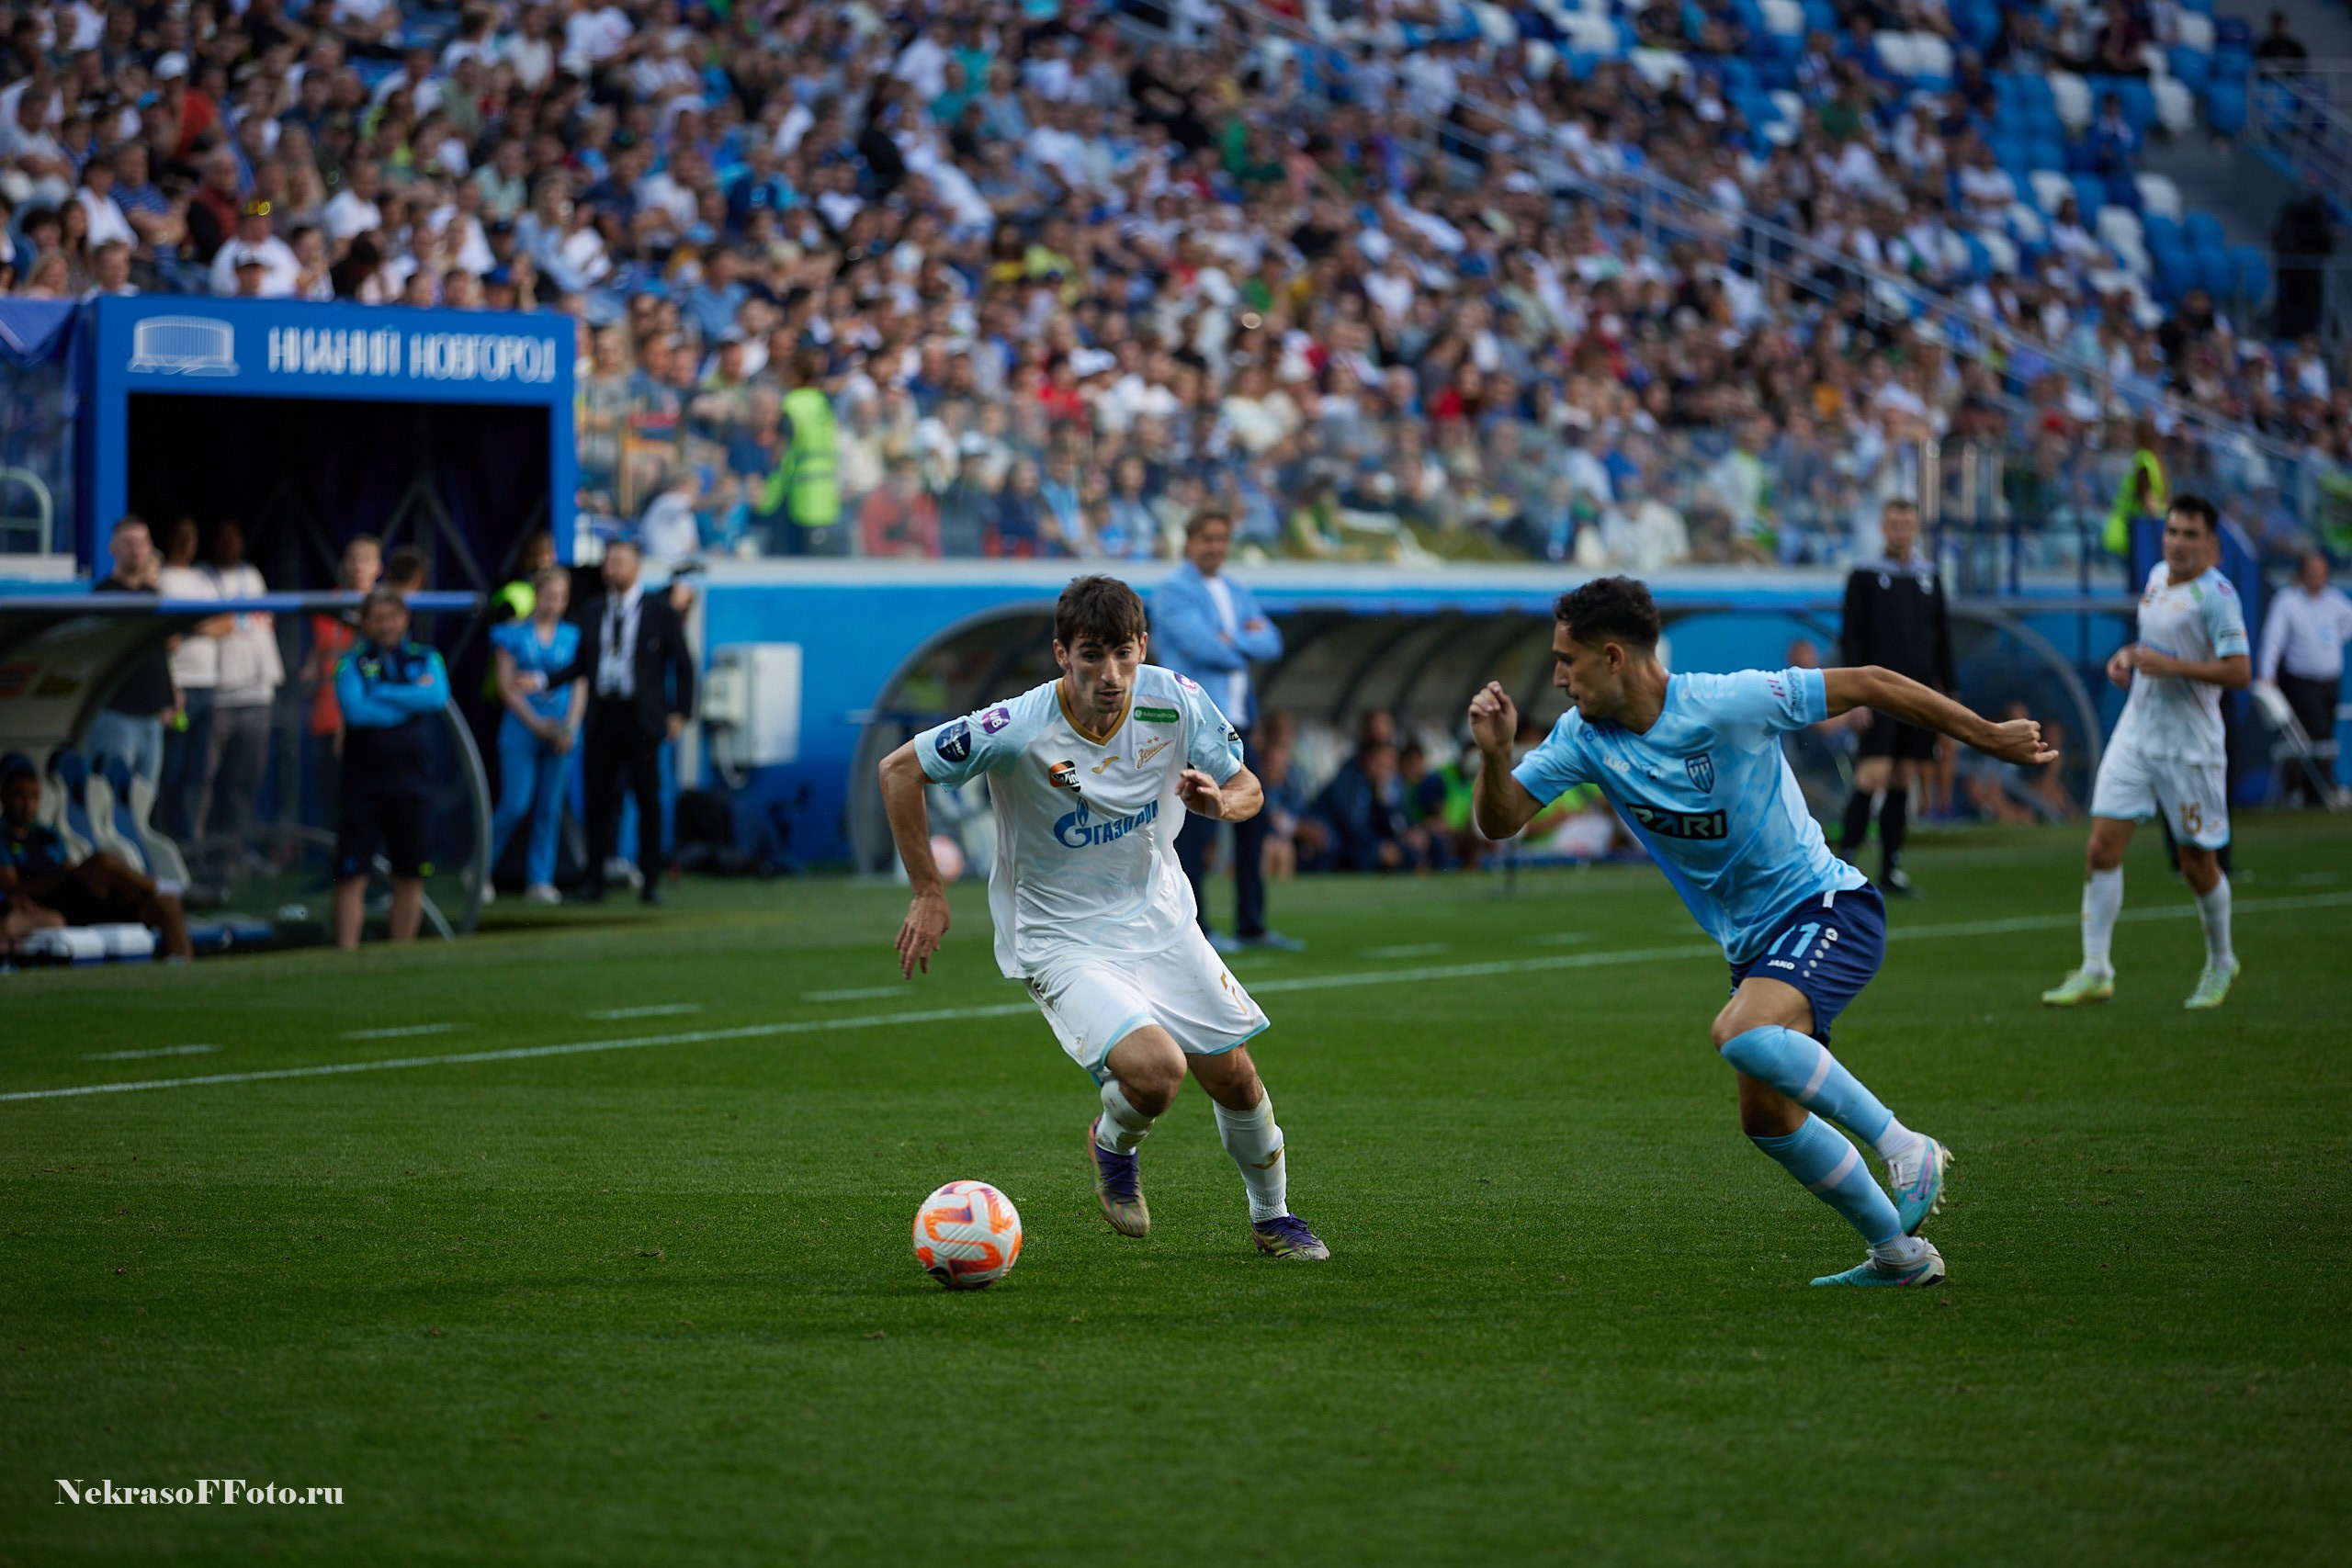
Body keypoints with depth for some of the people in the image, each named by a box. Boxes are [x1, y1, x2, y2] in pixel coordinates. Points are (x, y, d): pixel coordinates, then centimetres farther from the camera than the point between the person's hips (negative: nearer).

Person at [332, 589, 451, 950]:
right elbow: (355, 710, -15)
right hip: (363, 782, -2)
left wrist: (382, 694, -9)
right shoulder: (352, 663, 2)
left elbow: (439, 697, -10)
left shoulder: (425, 659, 10)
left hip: (410, 782, 2)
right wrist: (412, 701, -7)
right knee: (352, 875, -6)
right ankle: (346, 954, -4)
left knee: (409, 877, 6)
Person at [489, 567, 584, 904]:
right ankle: (481, 871, 9)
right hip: (522, 732, -3)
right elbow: (506, 687, -2)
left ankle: (540, 881, 9)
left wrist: (570, 727, -7)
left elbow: (580, 686, 7)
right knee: (515, 806, -8)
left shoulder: (573, 637, 9)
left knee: (550, 810, 3)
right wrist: (536, 724, -10)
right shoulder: (513, 634, 1)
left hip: (560, 734, 3)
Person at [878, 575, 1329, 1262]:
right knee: (1155, 1070, -25)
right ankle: (1112, 1148, 11)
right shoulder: (1019, 729, -26)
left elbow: (1247, 787, 0)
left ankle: (1273, 1217, 35)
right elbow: (899, 770, -17)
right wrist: (928, 894, -15)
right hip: (1059, 942, -5)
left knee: (1233, 1076, 7)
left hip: (1160, 919, 5)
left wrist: (1220, 800, -25)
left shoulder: (1175, 701, -14)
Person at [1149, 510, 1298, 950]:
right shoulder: (1173, 591, -5)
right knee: (1195, 827, -7)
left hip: (1237, 721, 8)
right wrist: (1248, 643, -2)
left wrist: (1232, 641, -10)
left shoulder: (1237, 593, 19)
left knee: (1253, 821, 8)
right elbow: (1201, 646, -17)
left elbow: (1271, 643, 7)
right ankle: (1192, 926, -3)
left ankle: (1252, 925, 16)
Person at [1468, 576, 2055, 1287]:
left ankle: (1907, 1149, -19)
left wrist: (1989, 738, -8)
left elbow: (1866, 685, -13)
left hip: (1827, 908, -8)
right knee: (1767, 1118, 9)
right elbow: (1500, 821, -3)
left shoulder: (1728, 704, -21)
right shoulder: (1585, 736, -3)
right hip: (1754, 941, 8)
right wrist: (1494, 753, -25)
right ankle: (1898, 1253, 25)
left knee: (1741, 1034, -32)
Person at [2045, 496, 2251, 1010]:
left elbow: (2239, 673, -21)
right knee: (2102, 850, -5)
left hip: (2189, 746, -6)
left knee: (2198, 865, 5)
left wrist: (2170, 665, -25)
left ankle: (2221, 963, 29)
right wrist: (2127, 656, 7)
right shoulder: (2157, 576, 9)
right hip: (2136, 733, 6)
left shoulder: (2216, 594, -14)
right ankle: (2095, 971, -1)